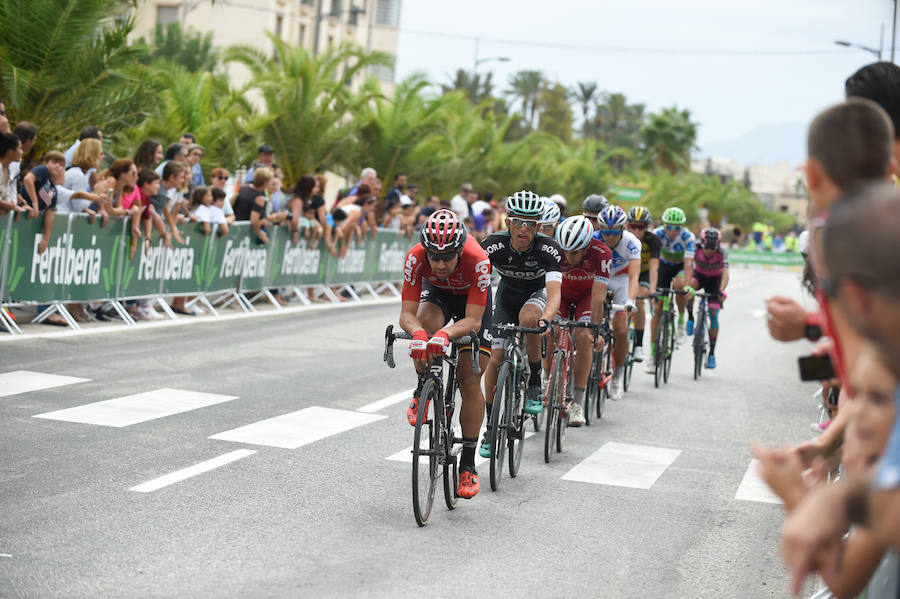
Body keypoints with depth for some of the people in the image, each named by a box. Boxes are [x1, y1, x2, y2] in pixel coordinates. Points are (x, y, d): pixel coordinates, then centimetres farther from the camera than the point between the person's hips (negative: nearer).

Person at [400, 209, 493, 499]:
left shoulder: (478, 261, -39)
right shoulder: (415, 258, -34)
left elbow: (472, 321, -38)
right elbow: (407, 313, -33)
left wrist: (445, 334, -58)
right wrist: (417, 333, -55)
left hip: (472, 297, -1)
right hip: (436, 292, 2)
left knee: (470, 381, -10)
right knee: (426, 322, -36)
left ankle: (468, 464, 0)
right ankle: (423, 391, -9)